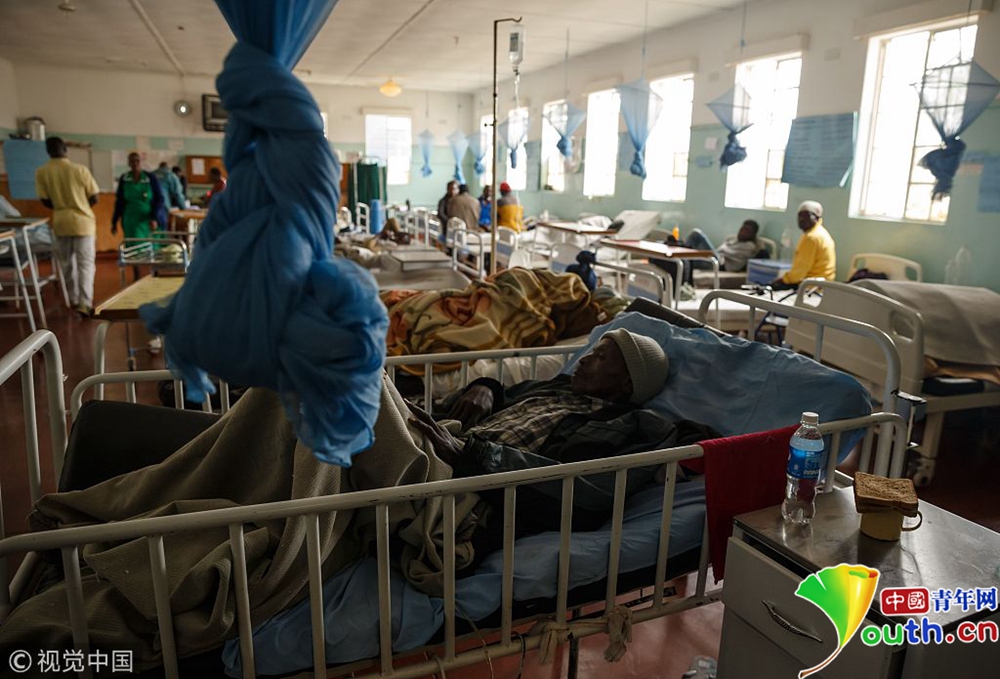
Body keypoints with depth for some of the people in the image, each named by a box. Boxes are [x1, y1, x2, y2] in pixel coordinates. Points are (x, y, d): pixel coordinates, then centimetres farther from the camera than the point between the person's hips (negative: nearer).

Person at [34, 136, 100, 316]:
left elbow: (45, 201, 3)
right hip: (82, 221, -3)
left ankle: (73, 300, 28)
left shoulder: (41, 172, -3)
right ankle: (85, 303, -11)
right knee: (86, 263, -1)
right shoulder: (80, 170, -10)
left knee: (67, 263, 16)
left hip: (60, 222, 3)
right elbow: (94, 198, -5)